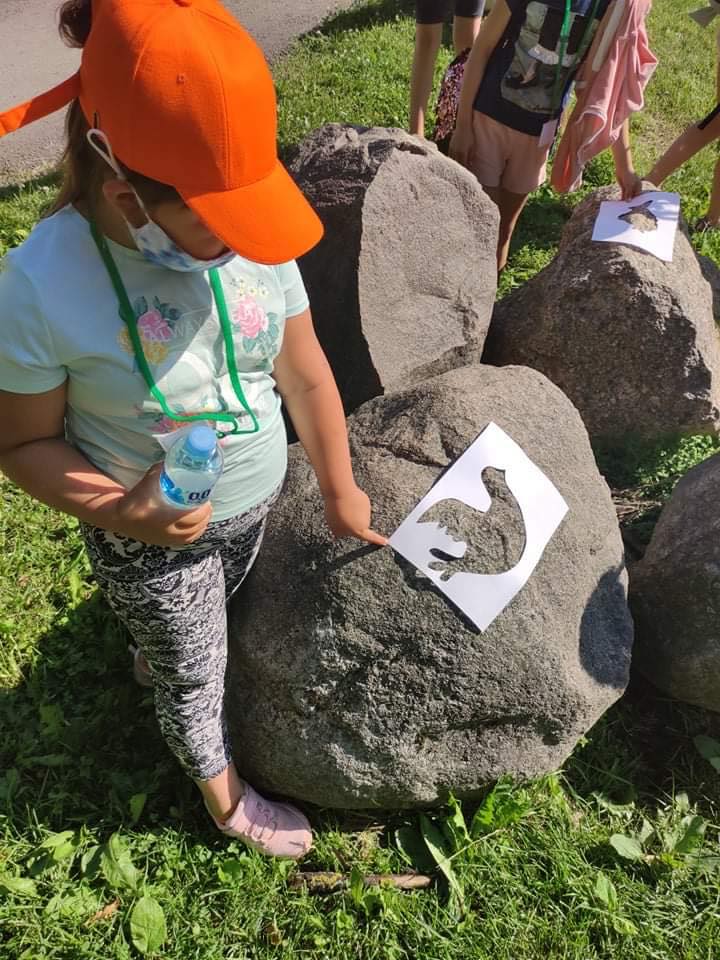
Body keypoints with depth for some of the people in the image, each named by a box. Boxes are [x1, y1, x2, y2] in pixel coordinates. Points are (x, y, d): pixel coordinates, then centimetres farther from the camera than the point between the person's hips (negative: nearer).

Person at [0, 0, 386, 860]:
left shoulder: (251, 238, -20)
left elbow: (304, 376, -7)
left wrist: (339, 491, 1)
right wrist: (121, 512, -32)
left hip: (259, 499, 5)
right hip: (154, 536, -4)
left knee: (219, 616, 31)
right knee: (192, 673, 19)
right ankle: (225, 800, 50)